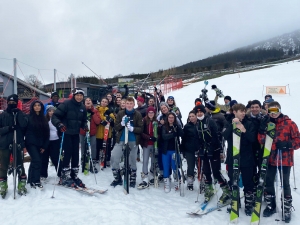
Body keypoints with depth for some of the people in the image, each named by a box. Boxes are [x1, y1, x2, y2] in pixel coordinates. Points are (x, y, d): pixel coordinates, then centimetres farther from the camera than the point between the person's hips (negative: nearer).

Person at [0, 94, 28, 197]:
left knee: (19, 166, 5)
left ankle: (22, 185, 15)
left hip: (18, 143, 0)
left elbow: (24, 124, -13)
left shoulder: (20, 114, 5)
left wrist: (18, 113, -14)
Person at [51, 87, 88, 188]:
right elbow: (55, 116, -15)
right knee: (68, 154, -6)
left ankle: (74, 176, 21)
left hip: (75, 134, 6)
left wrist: (84, 126, -3)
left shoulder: (82, 107, 8)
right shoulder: (66, 104, -12)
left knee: (75, 154, 9)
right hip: (66, 133, -6)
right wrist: (59, 124, -32)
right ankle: (64, 177, 6)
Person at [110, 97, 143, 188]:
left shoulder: (138, 114, -3)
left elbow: (141, 129, -7)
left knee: (132, 160, 9)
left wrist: (132, 128, -24)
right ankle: (117, 178, 16)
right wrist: (122, 123, -19)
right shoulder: (120, 113, 2)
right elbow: (116, 127, 1)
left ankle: (133, 179, 28)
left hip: (133, 141, -2)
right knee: (114, 158, -4)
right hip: (121, 140, 2)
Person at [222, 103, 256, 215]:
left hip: (246, 158, -1)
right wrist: (233, 125, -23)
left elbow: (253, 139, -10)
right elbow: (225, 136, -14)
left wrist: (243, 130, -23)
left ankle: (249, 204, 21)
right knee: (232, 182, 12)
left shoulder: (249, 124, 0)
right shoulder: (229, 124, 2)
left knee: (248, 183, 6)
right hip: (232, 158, 1)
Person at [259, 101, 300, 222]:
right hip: (270, 158, 3)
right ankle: (270, 205, 30)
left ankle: (287, 209, 24)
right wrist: (262, 130, -18)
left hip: (285, 159, -3)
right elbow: (261, 141, -3)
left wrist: (287, 144, -23)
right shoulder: (266, 123, 4)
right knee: (268, 182, 12)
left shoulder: (289, 123, -7)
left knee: (285, 184, 7)